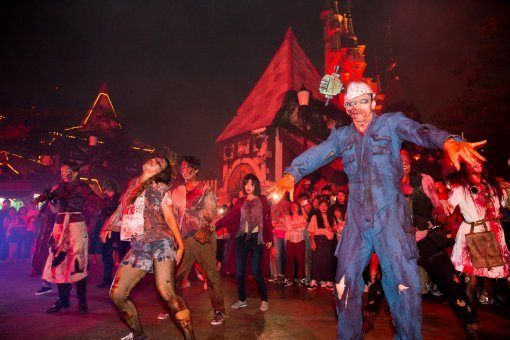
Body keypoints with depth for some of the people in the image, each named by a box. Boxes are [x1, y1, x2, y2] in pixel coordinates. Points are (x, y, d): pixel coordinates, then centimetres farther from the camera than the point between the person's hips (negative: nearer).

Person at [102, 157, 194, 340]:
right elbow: (122, 208, 28)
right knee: (116, 295, 5)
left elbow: (170, 218, 0)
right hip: (138, 247, 6)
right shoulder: (133, 184, 16)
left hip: (161, 242, -6)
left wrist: (180, 245, -7)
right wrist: (108, 226, 21)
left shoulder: (160, 188, 3)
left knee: (166, 292, -21)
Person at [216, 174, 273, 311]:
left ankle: (264, 300, 14)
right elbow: (229, 217, 0)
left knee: (256, 271, -5)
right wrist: (215, 225, -12)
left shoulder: (262, 200, 2)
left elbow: (267, 220, 0)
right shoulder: (241, 202, 8)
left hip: (256, 238, -3)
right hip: (241, 238, 3)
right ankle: (242, 300, 23)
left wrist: (269, 238, -4)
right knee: (239, 271, 6)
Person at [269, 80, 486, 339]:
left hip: (390, 217, -3)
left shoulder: (391, 123, 3)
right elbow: (316, 154, -3)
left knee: (404, 284, -2)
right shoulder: (341, 136, 11)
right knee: (346, 284, 8)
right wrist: (291, 174, -22)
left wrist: (448, 142, -38)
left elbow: (418, 131, -16)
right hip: (357, 221, 3)